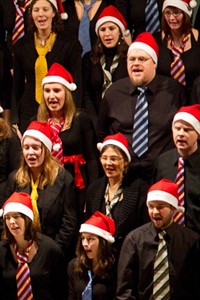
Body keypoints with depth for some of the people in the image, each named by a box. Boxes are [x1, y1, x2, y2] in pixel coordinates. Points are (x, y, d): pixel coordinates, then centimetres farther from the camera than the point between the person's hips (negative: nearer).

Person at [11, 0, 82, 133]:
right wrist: (15, 122, 4)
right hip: (29, 114, 2)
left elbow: (77, 85, 0)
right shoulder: (21, 45, 8)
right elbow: (17, 87, 12)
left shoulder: (70, 44, 0)